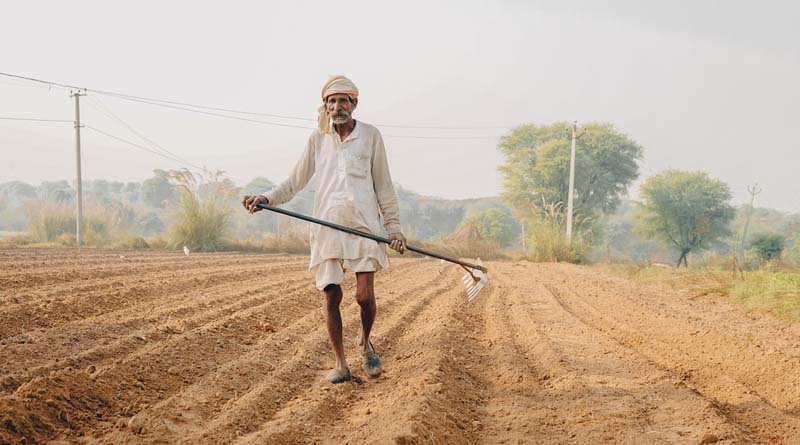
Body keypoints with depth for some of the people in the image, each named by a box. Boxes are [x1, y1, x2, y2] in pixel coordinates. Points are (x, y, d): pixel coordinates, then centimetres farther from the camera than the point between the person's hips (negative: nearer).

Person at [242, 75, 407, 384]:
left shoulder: (370, 135, 6)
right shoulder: (318, 139, 10)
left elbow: (383, 185, 9)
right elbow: (295, 182, 15)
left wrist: (393, 225, 6)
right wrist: (266, 198, 0)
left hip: (364, 226, -2)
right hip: (327, 228, 2)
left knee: (365, 295, -9)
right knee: (331, 296, 0)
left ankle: (365, 342, 22)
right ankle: (340, 364, 14)